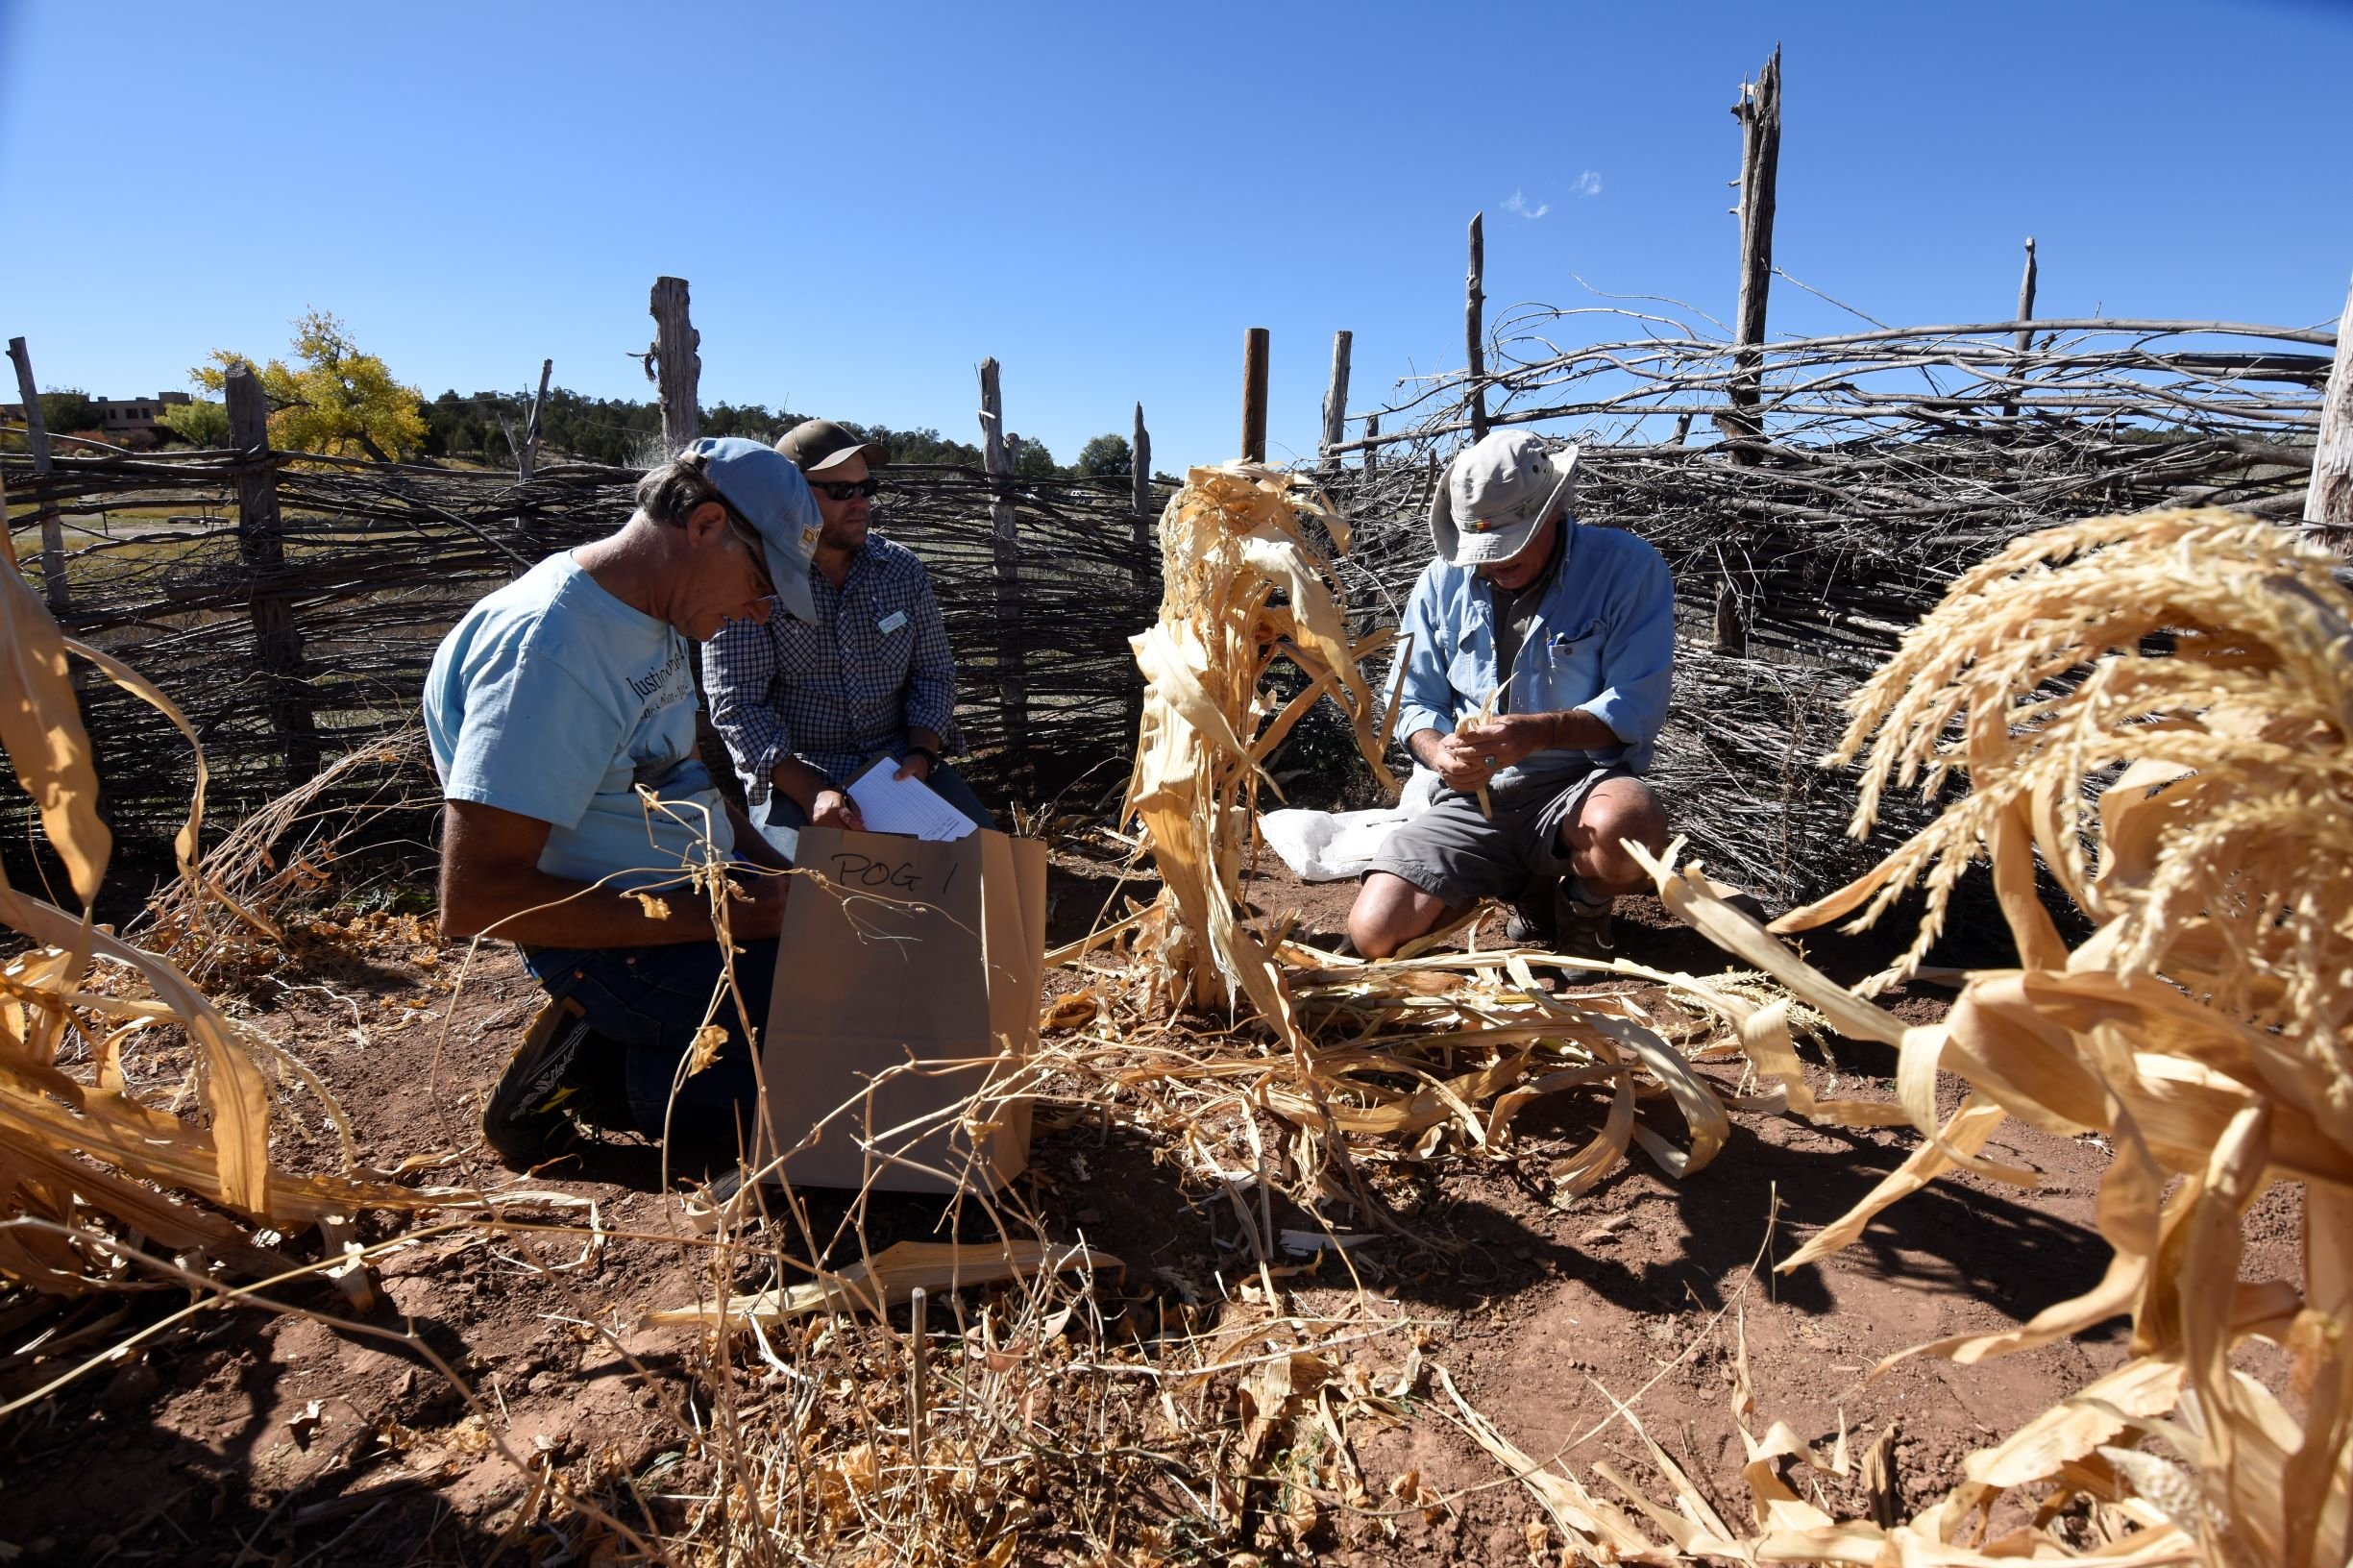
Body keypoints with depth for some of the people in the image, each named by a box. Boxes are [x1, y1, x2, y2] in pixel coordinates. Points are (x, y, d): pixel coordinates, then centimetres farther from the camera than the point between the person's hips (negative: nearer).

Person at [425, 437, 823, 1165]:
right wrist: (707, 917, -24)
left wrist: (782, 878, 4)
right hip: (612, 939, -10)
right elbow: (474, 899, -26)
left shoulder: (651, 616, 6)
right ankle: (606, 1069, -2)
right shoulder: (547, 648, -23)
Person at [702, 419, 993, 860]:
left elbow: (933, 674, 9)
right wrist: (811, 794, -24)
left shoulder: (902, 569, 6)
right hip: (792, 773, -4)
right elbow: (737, 705, -12)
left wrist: (920, 756, -10)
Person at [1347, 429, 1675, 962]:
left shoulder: (1627, 568, -5)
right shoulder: (1443, 582, 7)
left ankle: (1582, 906, 0)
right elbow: (1416, 703, 9)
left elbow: (1638, 706, -12)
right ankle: (1530, 891, 13)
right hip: (1474, 799, 3)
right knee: (1375, 933, -16)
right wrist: (1439, 753, -15)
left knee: (1630, 821, -41)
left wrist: (1538, 732, -28)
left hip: (1581, 784, -3)